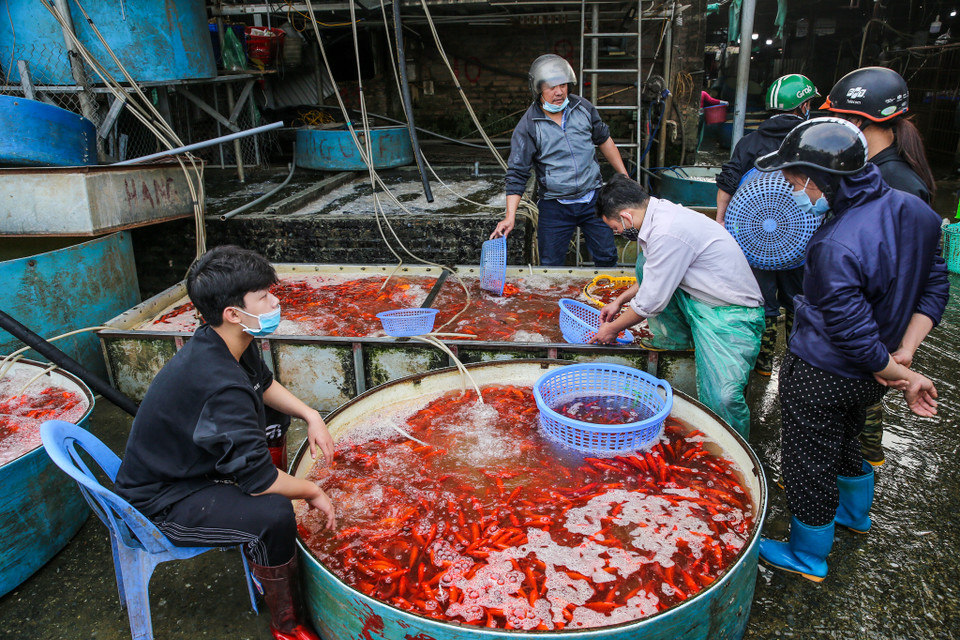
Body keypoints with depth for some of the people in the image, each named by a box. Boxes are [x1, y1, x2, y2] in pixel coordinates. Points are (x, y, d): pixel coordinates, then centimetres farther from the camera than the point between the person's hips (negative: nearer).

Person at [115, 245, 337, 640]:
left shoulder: (224, 343, -7)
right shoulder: (220, 385, -36)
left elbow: (264, 384, 14)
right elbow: (258, 480, -31)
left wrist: (311, 416, -1)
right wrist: (314, 493, -13)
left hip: (184, 463, 10)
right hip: (162, 501, -10)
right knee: (272, 514, -30)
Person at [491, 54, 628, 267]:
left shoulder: (583, 108, -1)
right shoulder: (527, 127, -12)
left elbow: (604, 140, 14)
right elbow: (517, 174, -11)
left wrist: (624, 176, 16)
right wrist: (510, 216, -20)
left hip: (592, 199, 3)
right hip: (554, 207, -3)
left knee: (607, 257, 11)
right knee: (551, 267, 4)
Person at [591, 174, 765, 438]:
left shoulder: (668, 234, -28)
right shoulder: (659, 211, 2)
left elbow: (650, 302, -20)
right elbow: (654, 276, 19)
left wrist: (612, 329, -4)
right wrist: (620, 300, 20)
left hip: (730, 314, -9)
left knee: (722, 399, -19)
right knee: (645, 264, 2)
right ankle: (674, 340, 14)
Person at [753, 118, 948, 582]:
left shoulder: (836, 248, -32)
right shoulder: (912, 210, -5)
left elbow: (855, 337, -26)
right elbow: (934, 287, 2)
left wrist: (905, 379, -10)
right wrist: (904, 354, -3)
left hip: (820, 379, -8)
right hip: (865, 381, 8)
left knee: (809, 462, 12)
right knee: (843, 440, 31)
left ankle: (809, 556, 33)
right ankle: (856, 514, 57)